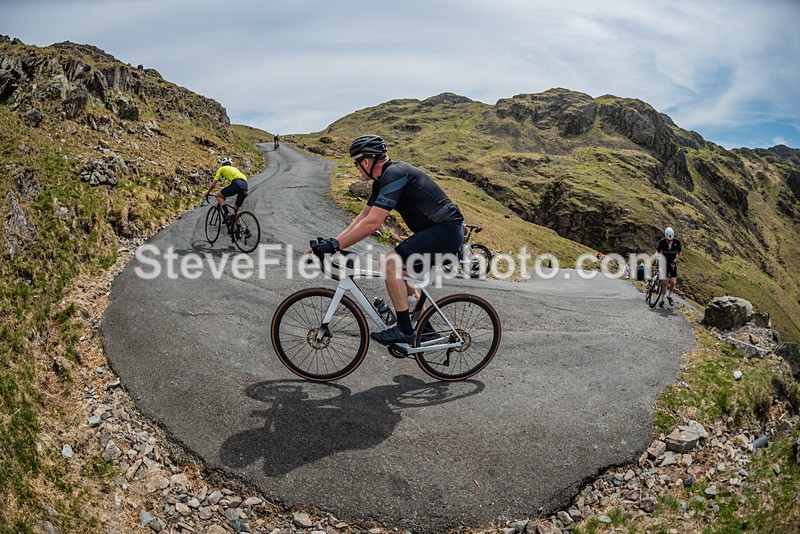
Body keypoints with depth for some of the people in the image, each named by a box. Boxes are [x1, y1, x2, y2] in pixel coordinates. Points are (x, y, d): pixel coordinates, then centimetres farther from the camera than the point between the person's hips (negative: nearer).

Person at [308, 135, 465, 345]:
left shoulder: (393, 174, -19)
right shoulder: (383, 179, 13)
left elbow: (372, 223, -26)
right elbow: (363, 216, 15)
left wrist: (334, 245, -22)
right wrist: (331, 242, 8)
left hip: (446, 230, -11)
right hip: (446, 231, 11)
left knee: (391, 262, -20)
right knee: (402, 270, 21)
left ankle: (404, 329, -12)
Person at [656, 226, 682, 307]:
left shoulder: (677, 242, -14)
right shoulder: (662, 242, -17)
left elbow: (680, 253, 1)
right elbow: (658, 251, 1)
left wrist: (674, 261, -10)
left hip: (673, 263, 1)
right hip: (664, 263, -1)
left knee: (673, 282, -11)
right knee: (665, 282, -9)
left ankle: (669, 296, 17)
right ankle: (662, 300, 5)